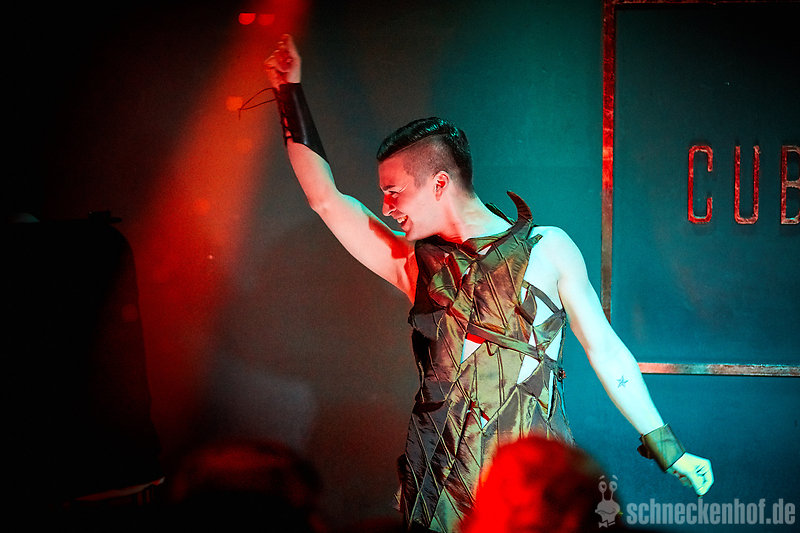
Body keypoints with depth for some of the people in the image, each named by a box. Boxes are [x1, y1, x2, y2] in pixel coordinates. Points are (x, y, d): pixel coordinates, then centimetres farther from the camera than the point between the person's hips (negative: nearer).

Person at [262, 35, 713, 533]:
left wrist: (669, 452, 8)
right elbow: (326, 199, 9)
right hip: (440, 488, 2)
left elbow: (605, 351, 8)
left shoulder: (548, 250, 4)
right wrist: (291, 92, 10)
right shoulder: (415, 264, 10)